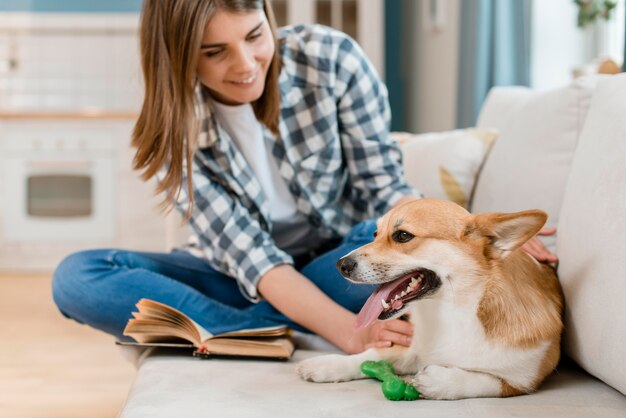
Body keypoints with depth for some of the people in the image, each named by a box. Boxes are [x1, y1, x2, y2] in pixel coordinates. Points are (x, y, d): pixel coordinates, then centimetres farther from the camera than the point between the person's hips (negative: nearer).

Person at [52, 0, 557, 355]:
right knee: (76, 277, -21)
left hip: (342, 263, 0)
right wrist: (349, 331, -39)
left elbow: (383, 186, -14)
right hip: (249, 283, 1)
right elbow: (250, 256, -23)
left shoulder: (331, 58, -19)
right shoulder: (174, 127, -17)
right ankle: (292, 337, -28)